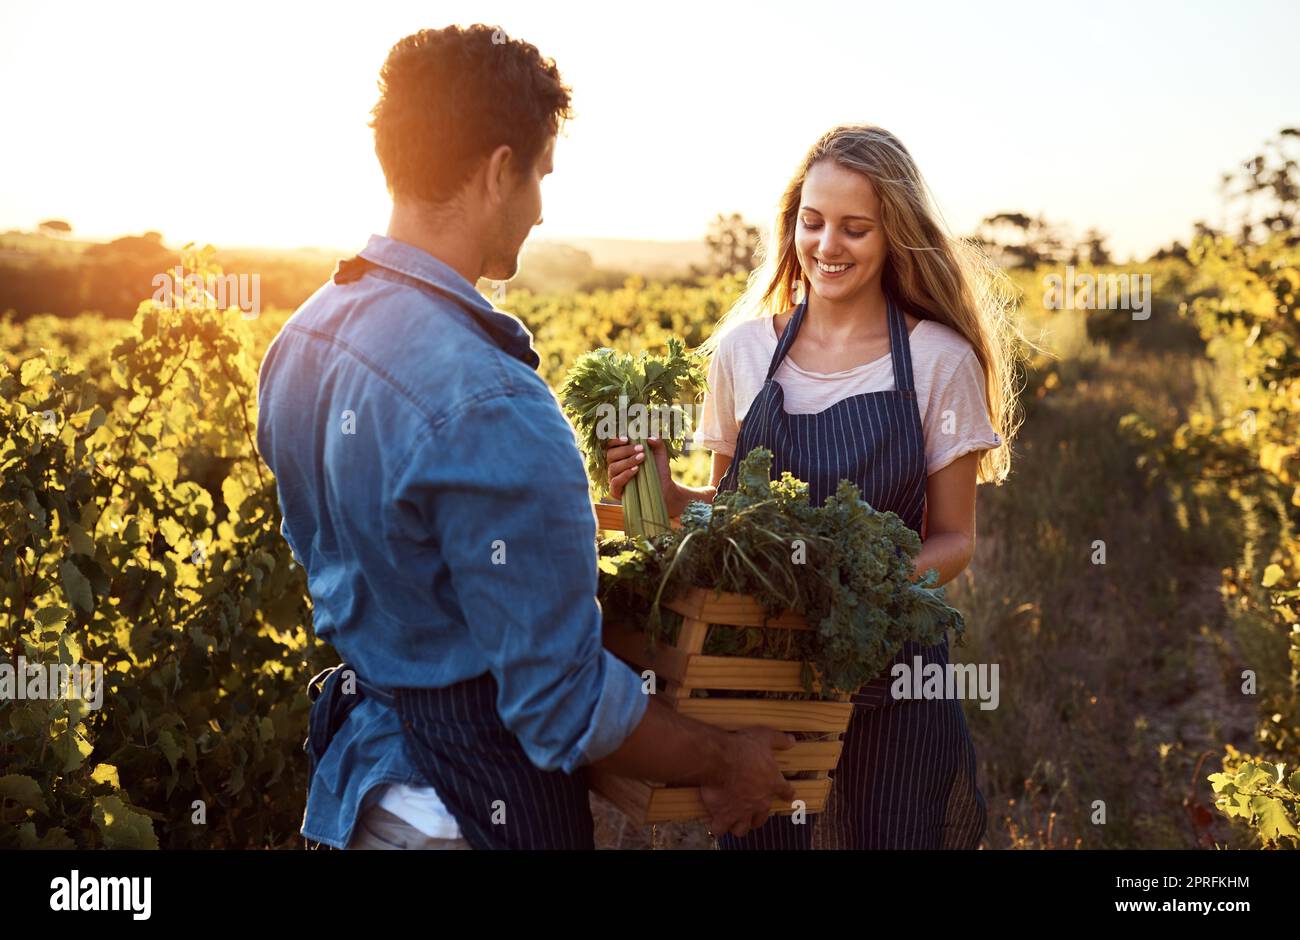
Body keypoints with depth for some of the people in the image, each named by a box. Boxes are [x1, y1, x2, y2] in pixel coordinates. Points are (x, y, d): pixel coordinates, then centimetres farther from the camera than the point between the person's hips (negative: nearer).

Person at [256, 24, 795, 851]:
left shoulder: (301, 343, -1)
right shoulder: (490, 409, -29)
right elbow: (567, 706, -24)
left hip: (357, 774, 8)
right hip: (479, 806, -8)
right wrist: (721, 763, -8)